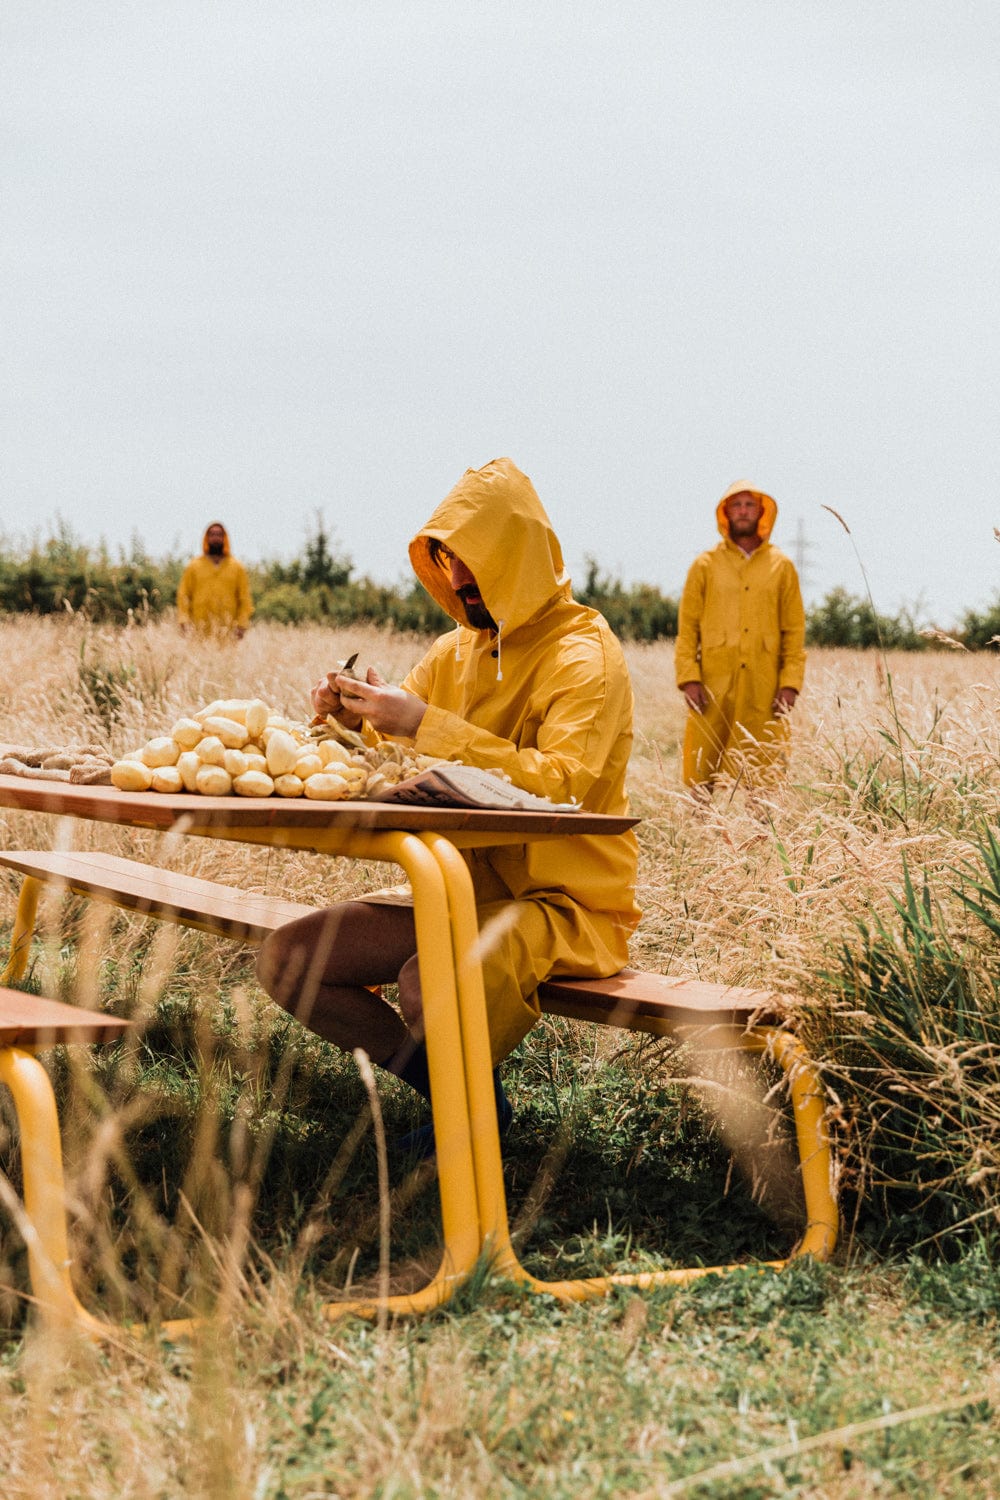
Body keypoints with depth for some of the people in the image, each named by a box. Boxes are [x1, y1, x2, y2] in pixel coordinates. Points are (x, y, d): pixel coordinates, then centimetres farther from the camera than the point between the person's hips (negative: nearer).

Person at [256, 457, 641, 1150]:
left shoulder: (585, 655, -12)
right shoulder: (457, 650, 12)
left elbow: (558, 784, -28)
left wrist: (425, 723, -29)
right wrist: (351, 716, -5)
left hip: (566, 903, -8)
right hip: (465, 890, 8)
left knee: (432, 983, -37)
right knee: (285, 957, -5)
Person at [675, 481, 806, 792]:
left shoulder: (782, 567, 11)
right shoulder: (705, 565, 9)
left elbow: (794, 630, 8)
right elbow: (687, 626, 6)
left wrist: (790, 682, -2)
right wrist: (689, 678, -5)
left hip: (764, 690, 0)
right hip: (713, 687, 0)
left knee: (763, 777, 0)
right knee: (702, 770, -2)